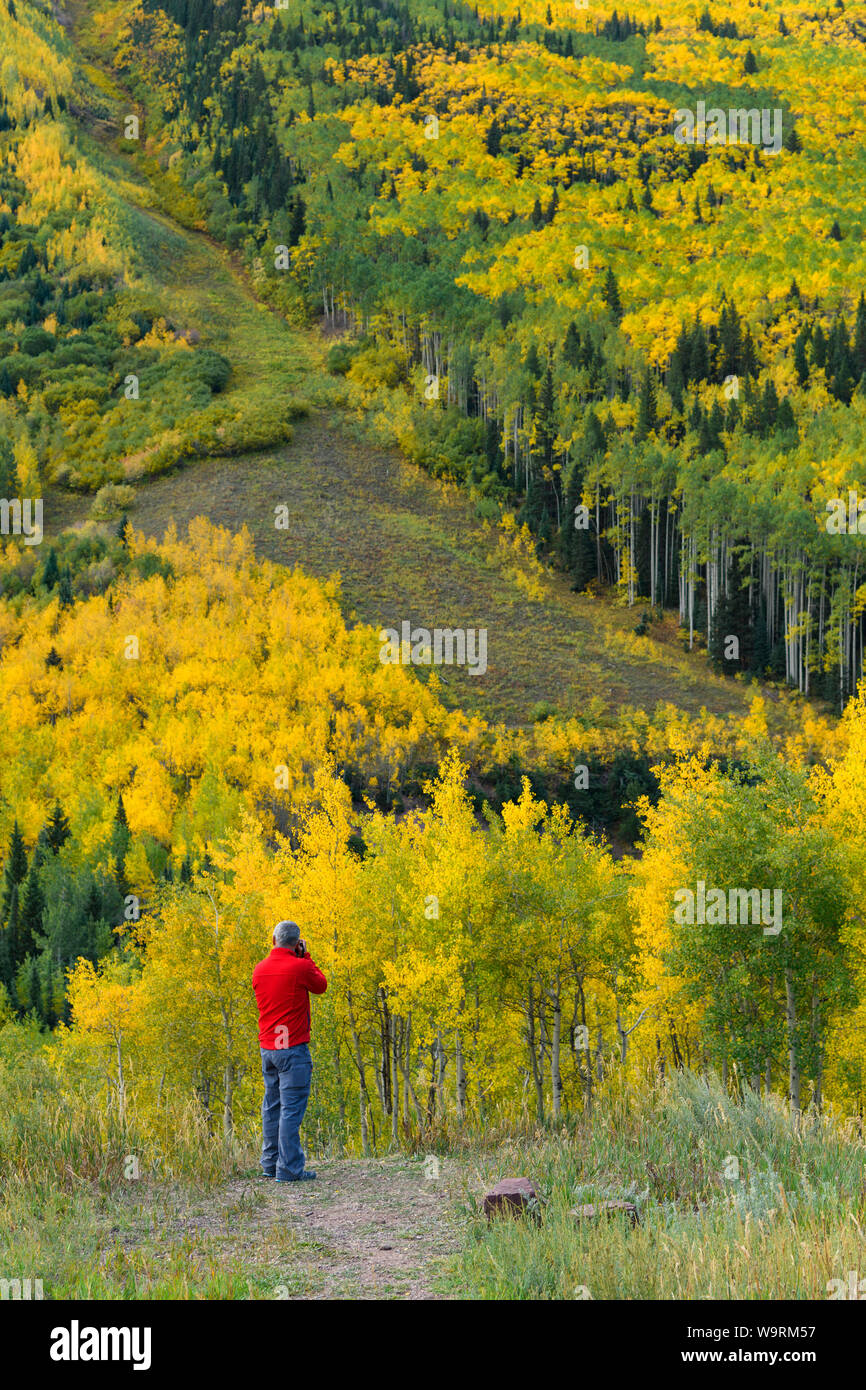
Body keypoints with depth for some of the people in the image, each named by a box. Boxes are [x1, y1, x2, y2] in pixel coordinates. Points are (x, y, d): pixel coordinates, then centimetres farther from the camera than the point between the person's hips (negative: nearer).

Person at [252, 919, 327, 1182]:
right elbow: (321, 986, 6)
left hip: (266, 1047, 6)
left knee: (271, 1106, 14)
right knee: (291, 1108, -5)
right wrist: (305, 956, 11)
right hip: (293, 1048, -6)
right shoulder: (300, 967, -13)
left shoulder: (260, 969, 6)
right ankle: (289, 1168, -7)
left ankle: (270, 1164, 18)